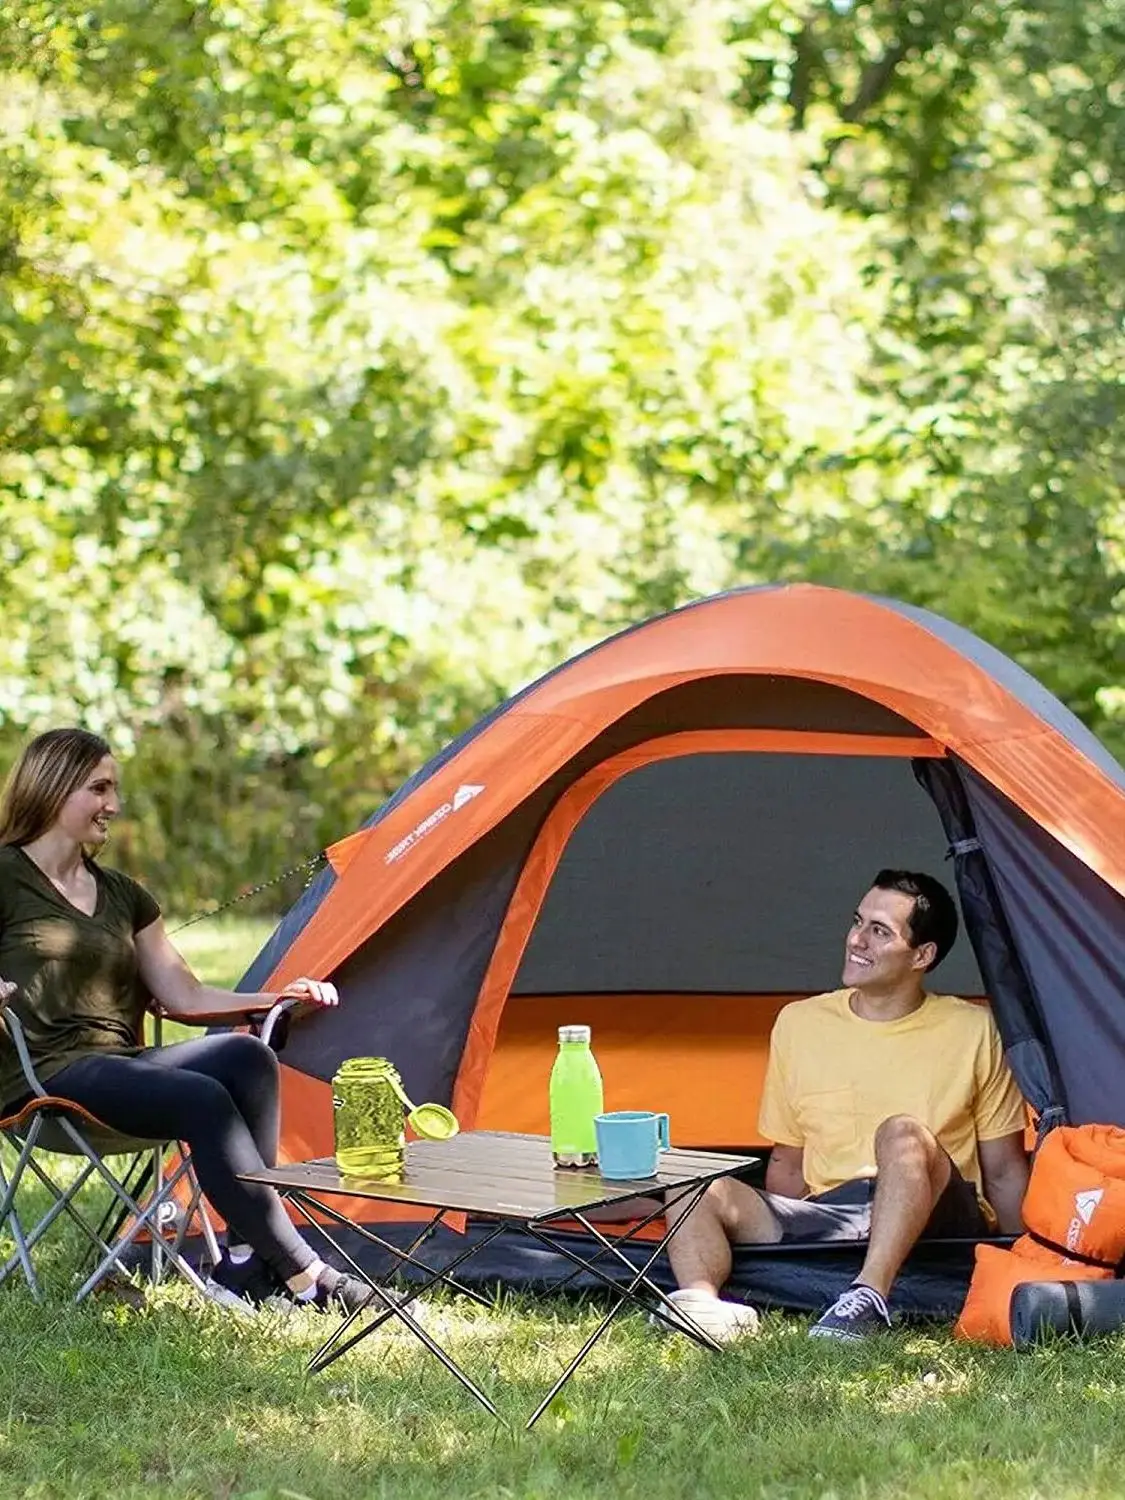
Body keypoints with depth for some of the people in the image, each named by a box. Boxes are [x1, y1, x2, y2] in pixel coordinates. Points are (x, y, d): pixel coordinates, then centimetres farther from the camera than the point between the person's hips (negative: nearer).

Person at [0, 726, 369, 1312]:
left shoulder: (121, 894, 19)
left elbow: (183, 996, 17)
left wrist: (278, 997, 6)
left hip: (120, 1065, 7)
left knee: (247, 1057, -22)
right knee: (202, 1098, -31)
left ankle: (243, 1264, -23)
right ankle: (304, 1276, -29)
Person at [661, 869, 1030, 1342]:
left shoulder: (971, 1030, 5)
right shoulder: (800, 1023, 11)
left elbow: (1004, 1171, 9)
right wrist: (770, 1237, 4)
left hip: (935, 1224, -3)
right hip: (826, 1219, 3)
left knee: (902, 1134, -34)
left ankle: (867, 1301, -46)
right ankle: (705, 1306, -45)